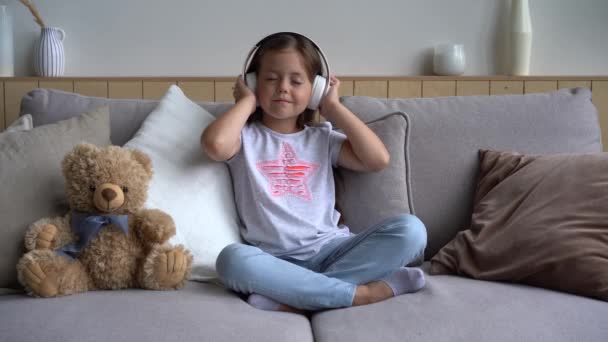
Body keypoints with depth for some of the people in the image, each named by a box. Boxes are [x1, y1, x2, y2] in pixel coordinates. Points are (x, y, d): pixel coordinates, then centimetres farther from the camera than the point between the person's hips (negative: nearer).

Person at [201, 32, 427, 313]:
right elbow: (215, 144, -16)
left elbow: (378, 159, 1)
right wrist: (246, 101, 2)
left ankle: (296, 297, -27)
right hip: (274, 260, -3)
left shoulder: (322, 138, 16)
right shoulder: (245, 137, 9)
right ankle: (360, 293, -28)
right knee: (233, 259, -36)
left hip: (330, 251, 3)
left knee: (410, 230, -20)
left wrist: (334, 108, 8)